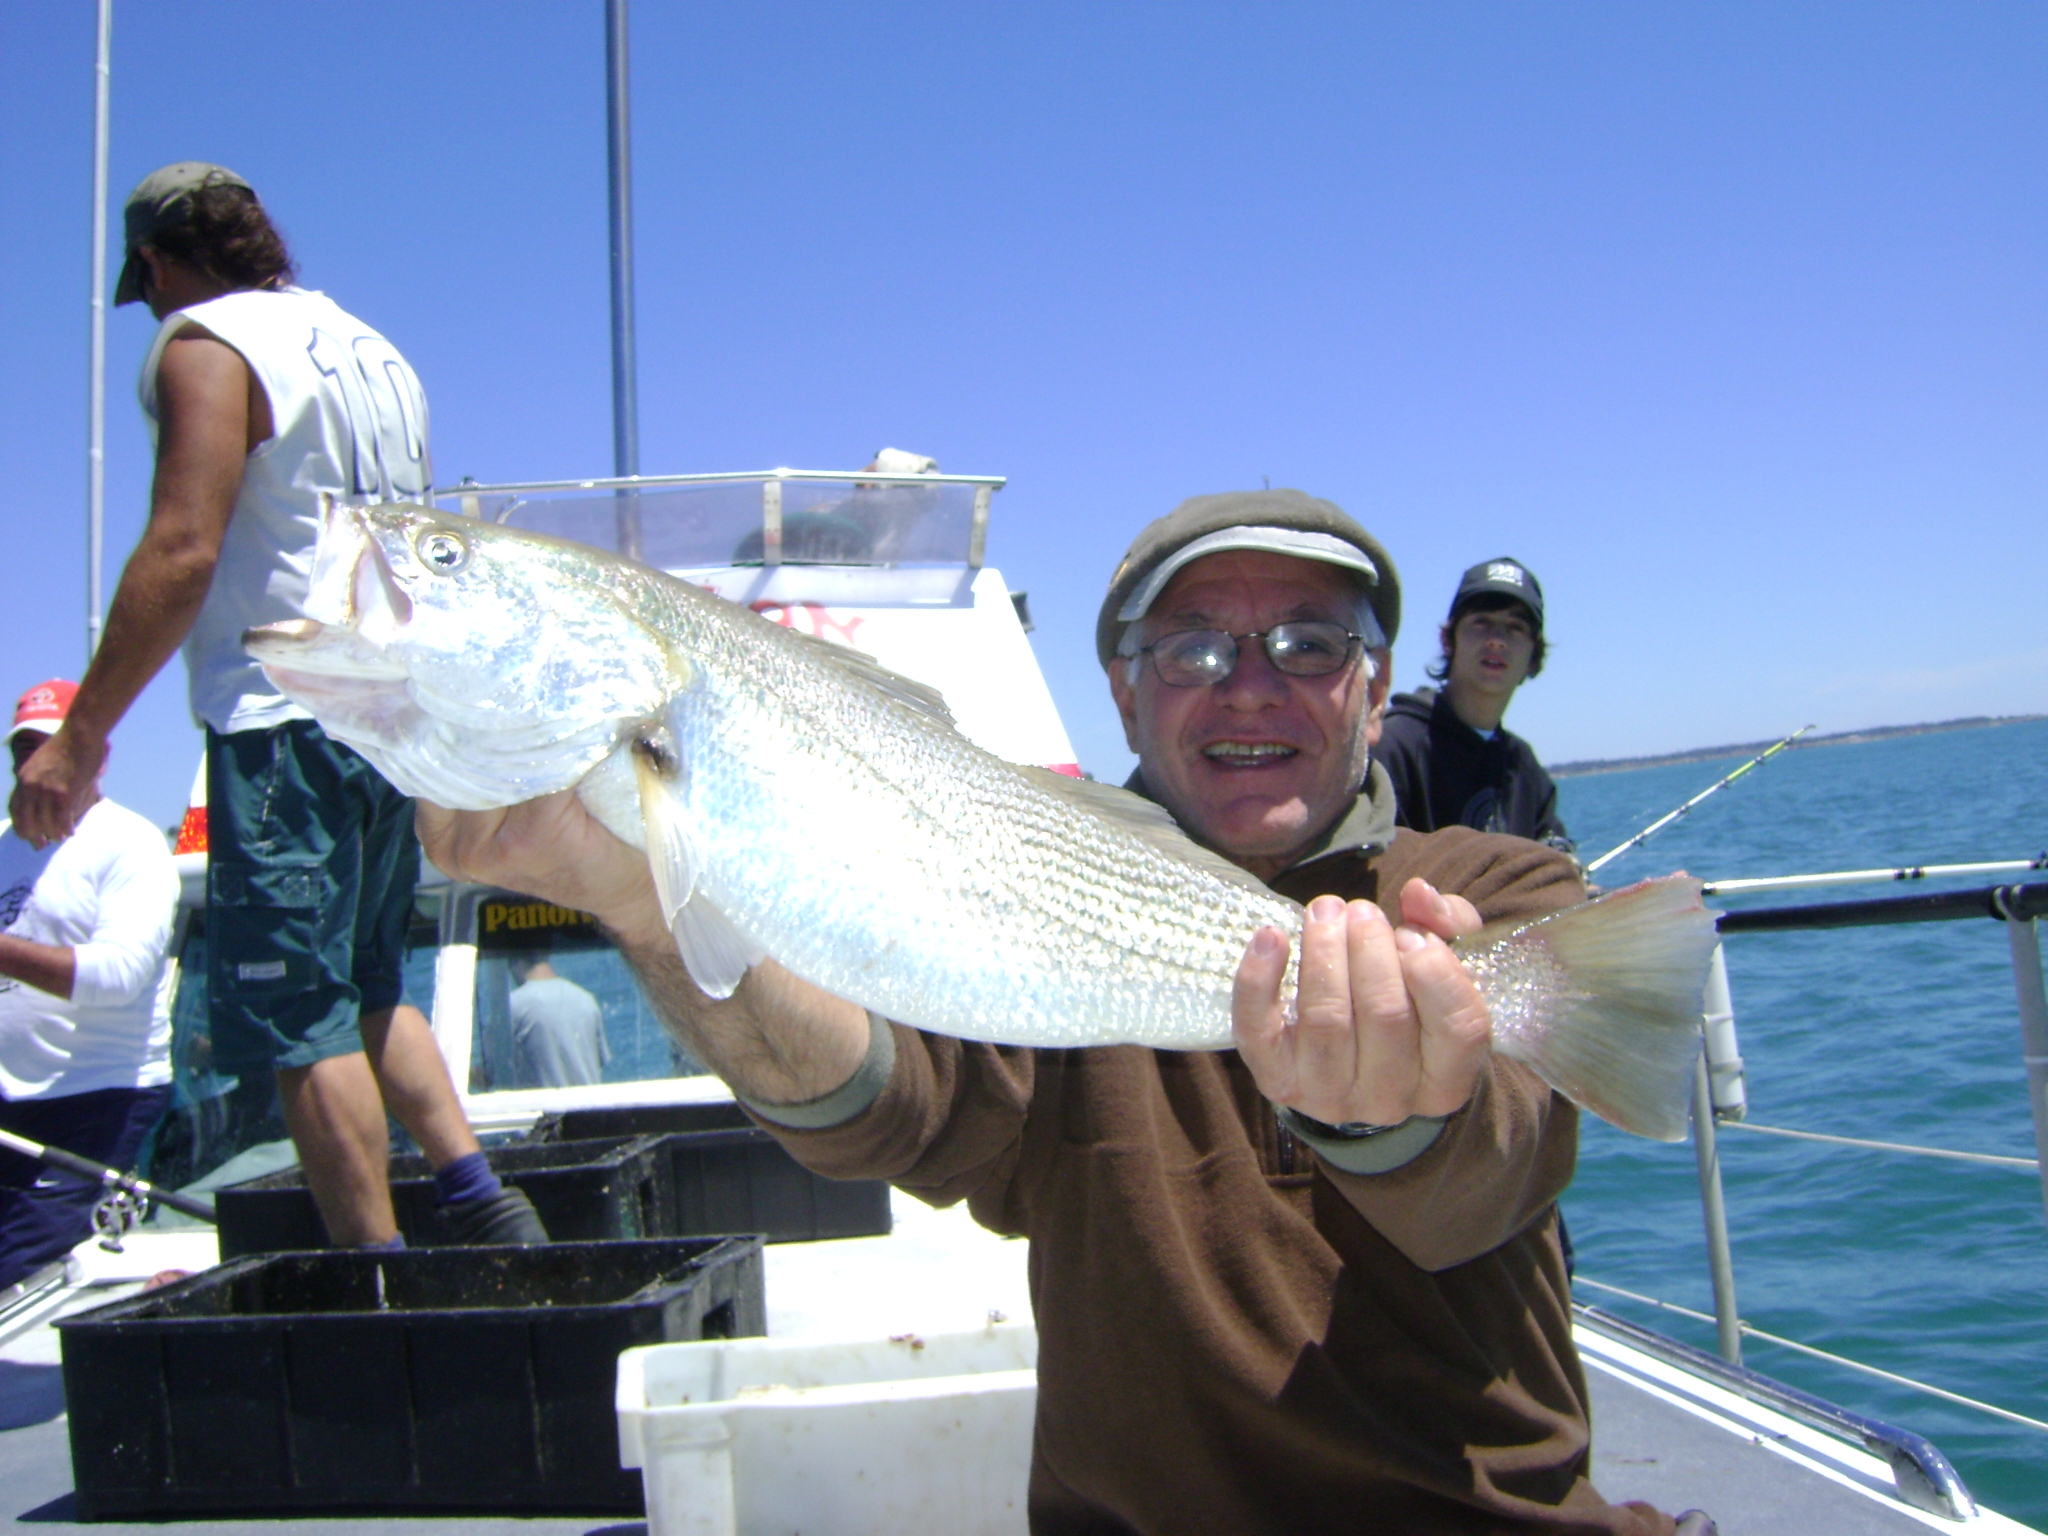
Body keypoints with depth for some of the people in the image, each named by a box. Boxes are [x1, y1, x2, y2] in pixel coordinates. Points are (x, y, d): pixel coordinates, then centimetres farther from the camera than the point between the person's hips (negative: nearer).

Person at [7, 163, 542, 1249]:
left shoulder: (205, 344, -5)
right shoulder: (371, 347, 18)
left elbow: (181, 554, -17)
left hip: (287, 716, -8)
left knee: (300, 1018, -3)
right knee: (367, 989, 19)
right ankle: (482, 1200, 11)